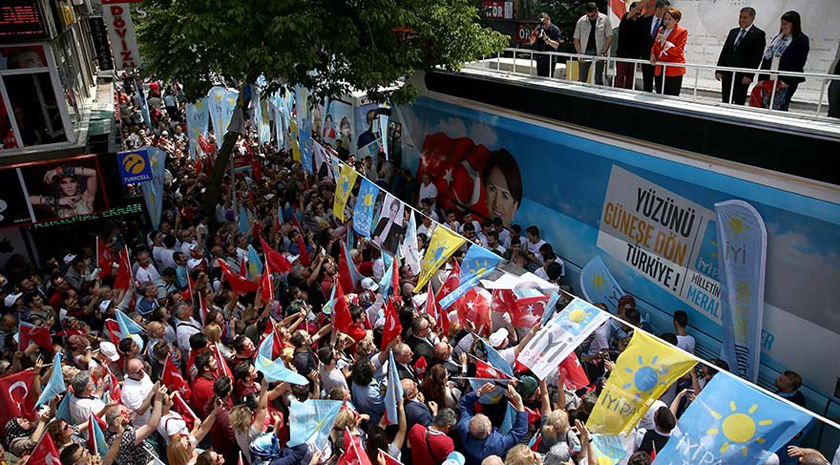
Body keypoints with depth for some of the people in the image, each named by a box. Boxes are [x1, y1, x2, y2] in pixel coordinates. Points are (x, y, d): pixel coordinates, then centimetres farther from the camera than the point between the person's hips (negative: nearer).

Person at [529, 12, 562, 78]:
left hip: (550, 60, -5)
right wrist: (535, 33, -12)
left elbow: (556, 45, -12)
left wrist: (546, 39, -24)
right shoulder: (538, 28, 7)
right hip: (539, 59, 5)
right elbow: (531, 42, 7)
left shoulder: (555, 30, -5)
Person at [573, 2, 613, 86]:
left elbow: (609, 37, -1)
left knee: (598, 79, 2)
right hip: (585, 52, 1)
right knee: (582, 79, 2)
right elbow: (576, 39, 3)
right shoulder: (581, 21, 2)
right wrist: (580, 54, -8)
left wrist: (603, 53, -11)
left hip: (599, 53, -1)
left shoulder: (605, 19, -1)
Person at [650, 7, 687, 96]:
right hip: (660, 69, 6)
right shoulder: (661, 30, 14)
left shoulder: (682, 31, -5)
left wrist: (665, 43, -23)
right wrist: (653, 54, 1)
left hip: (674, 70, -6)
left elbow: (678, 51, -12)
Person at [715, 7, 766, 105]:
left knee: (739, 104, -4)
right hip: (727, 74, 5)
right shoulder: (733, 32, 15)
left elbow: (757, 57, -8)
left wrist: (749, 76, -15)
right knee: (725, 103, 6)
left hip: (743, 76, -5)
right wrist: (718, 70, 5)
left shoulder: (758, 34, -2)